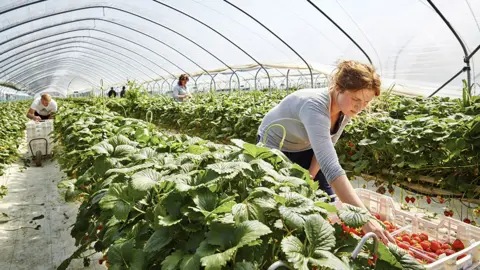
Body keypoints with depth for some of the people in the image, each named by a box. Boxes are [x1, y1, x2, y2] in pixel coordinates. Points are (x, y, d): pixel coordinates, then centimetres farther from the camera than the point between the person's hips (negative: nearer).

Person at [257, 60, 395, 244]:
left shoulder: (347, 109, -18)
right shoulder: (315, 106, -42)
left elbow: (325, 148, -1)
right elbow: (331, 167, -52)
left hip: (304, 149, 6)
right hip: (275, 149, -6)